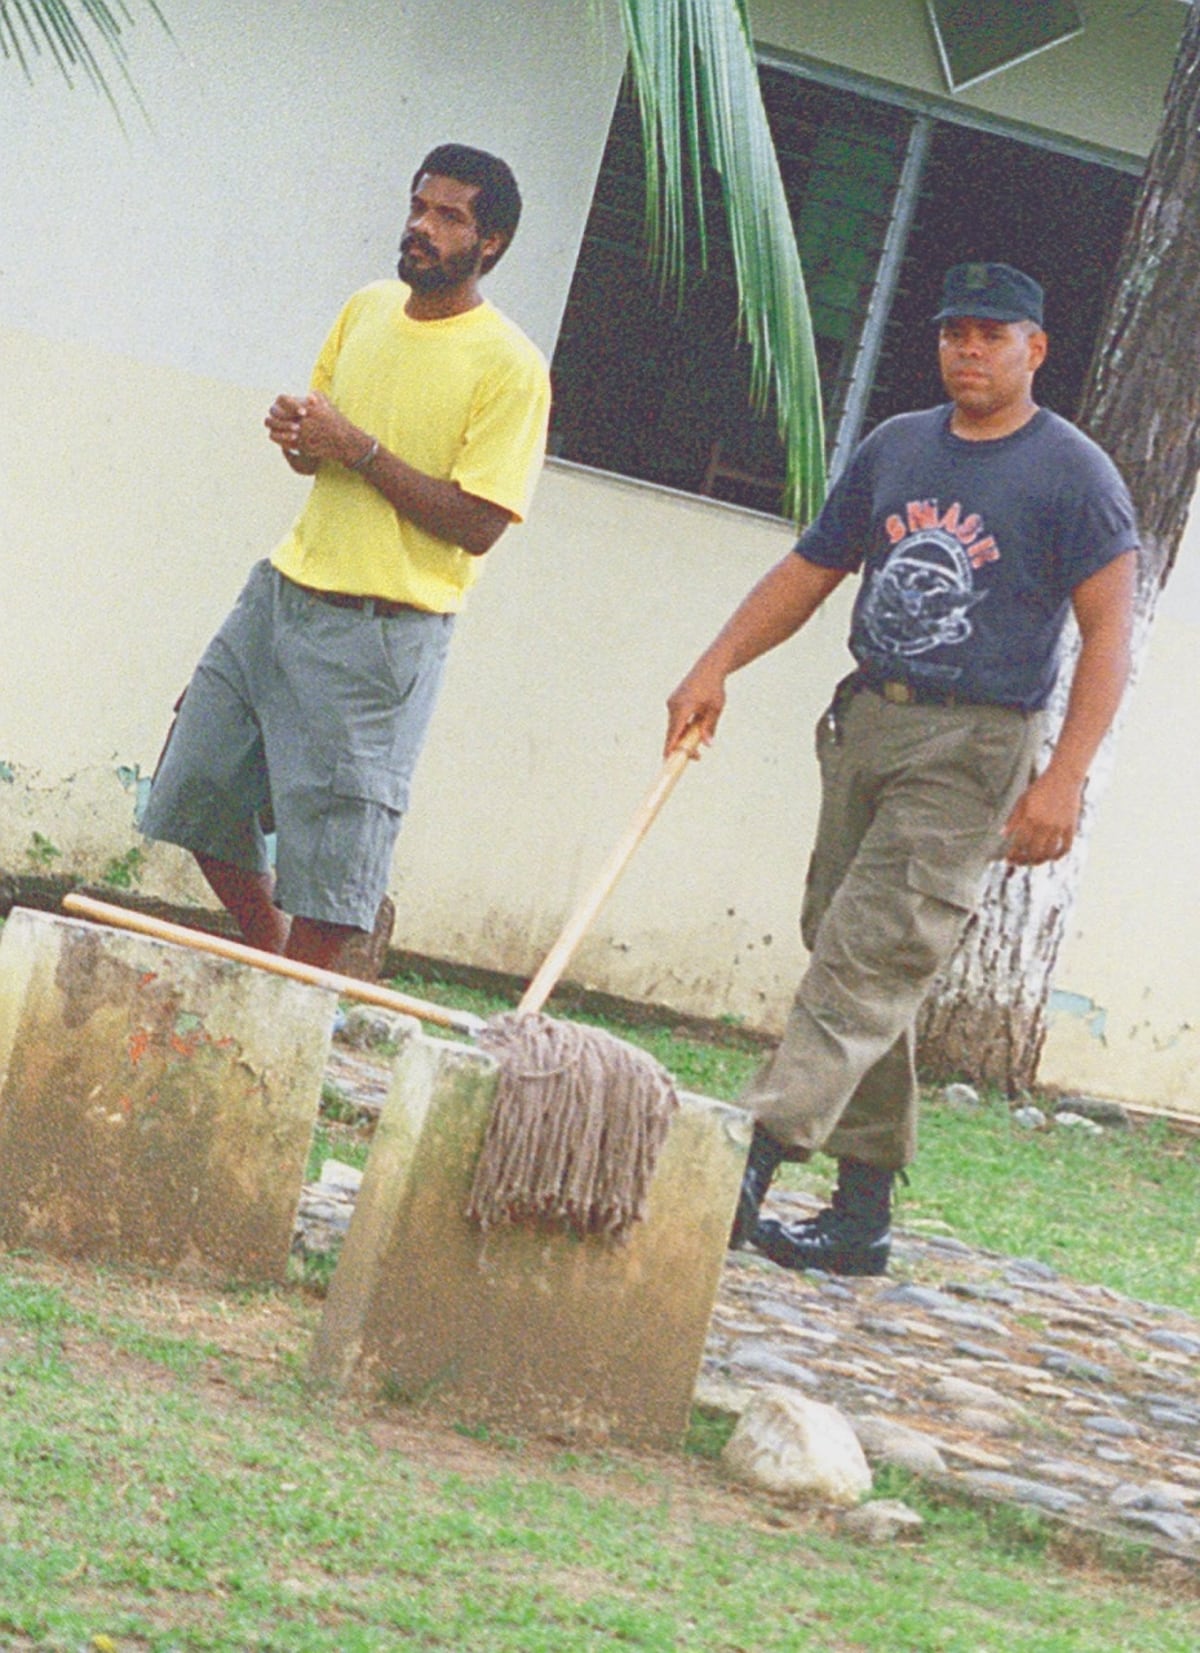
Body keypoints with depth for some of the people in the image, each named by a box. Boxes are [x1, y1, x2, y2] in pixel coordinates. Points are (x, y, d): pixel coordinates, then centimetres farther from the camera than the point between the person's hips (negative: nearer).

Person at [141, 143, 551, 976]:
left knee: (331, 845, -6)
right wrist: (298, 435, -2)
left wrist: (360, 449, -19)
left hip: (380, 630, -7)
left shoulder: (509, 368, -11)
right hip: (286, 588, 7)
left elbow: (478, 524, -16)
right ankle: (275, 955, 30)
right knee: (196, 797, 11)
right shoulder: (367, 311, 10)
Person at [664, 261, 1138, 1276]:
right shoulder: (896, 448, 14)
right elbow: (809, 572, 19)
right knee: (850, 952, 7)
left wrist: (1063, 780, -19)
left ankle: (753, 1162, -24)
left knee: (869, 959, -15)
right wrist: (717, 667, 4)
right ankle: (864, 1210, 13)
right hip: (867, 725, 7)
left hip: (975, 746, -7)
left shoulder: (1075, 475, -4)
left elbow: (1108, 633, -9)